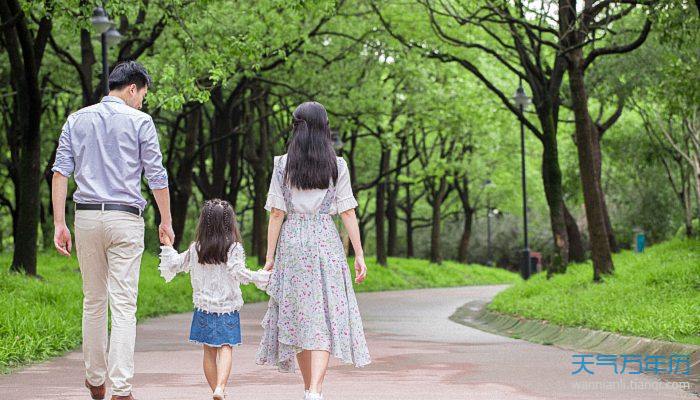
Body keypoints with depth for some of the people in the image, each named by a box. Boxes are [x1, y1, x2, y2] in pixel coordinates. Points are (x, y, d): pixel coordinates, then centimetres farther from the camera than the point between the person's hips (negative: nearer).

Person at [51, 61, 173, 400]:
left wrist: (60, 224, 4)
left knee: (94, 301, 15)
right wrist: (166, 222, 9)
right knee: (123, 305, -5)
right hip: (125, 219, -4)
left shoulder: (76, 120, 11)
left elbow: (60, 172, 4)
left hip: (86, 216, 4)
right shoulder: (139, 121, 0)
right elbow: (156, 177, -1)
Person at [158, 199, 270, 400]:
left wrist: (167, 246, 27)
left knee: (209, 351, 11)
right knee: (225, 349, -6)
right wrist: (263, 277, -8)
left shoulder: (195, 249, 3)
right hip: (228, 308, -3)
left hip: (204, 308, 3)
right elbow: (239, 273, -16)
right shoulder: (234, 248, -8)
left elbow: (175, 264, 11)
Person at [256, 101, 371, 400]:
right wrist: (359, 254, 4)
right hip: (326, 242, -1)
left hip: (292, 241, 1)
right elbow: (348, 213, 0)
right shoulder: (337, 166, 1)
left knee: (298, 314, 11)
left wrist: (270, 256, 3)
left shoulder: (283, 165, 1)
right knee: (326, 316, -3)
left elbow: (276, 213, -1)